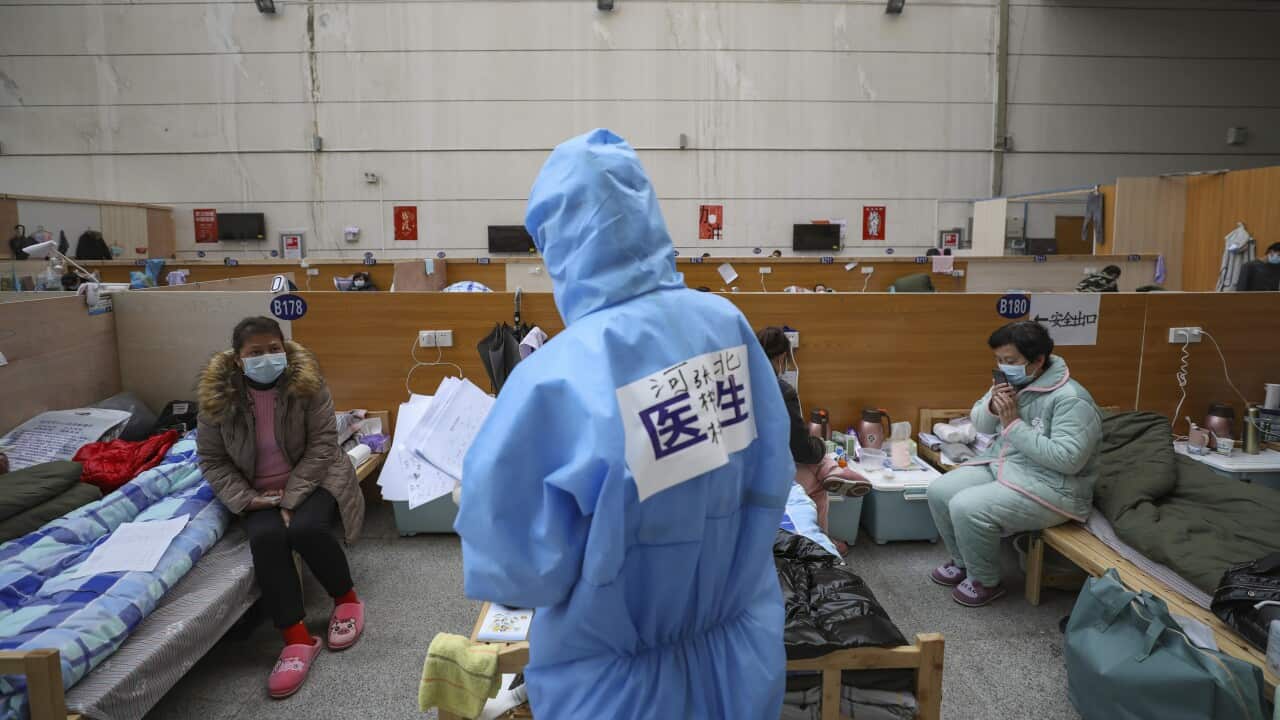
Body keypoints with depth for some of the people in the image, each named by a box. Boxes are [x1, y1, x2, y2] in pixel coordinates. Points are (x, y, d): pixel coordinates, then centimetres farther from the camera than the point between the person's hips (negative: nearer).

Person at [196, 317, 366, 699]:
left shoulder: (307, 383, -12)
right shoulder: (218, 396, -6)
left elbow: (322, 444, -13)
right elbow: (212, 460, 1)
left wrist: (292, 497, -20)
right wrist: (245, 499, -14)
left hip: (312, 480, -2)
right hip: (258, 492, 2)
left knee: (305, 529, -31)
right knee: (266, 538, -29)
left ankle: (346, 599, -3)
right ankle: (296, 637, -24)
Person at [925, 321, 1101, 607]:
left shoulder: (1071, 399, -21)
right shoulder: (1011, 382, 2)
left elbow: (1068, 459, -29)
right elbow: (980, 425, 13)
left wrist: (1014, 424, -27)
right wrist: (991, 407, -12)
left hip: (1052, 489, -8)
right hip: (999, 465, 8)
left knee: (966, 508, -25)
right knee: (939, 491, -5)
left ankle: (986, 582, 1)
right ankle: (963, 561, 17)